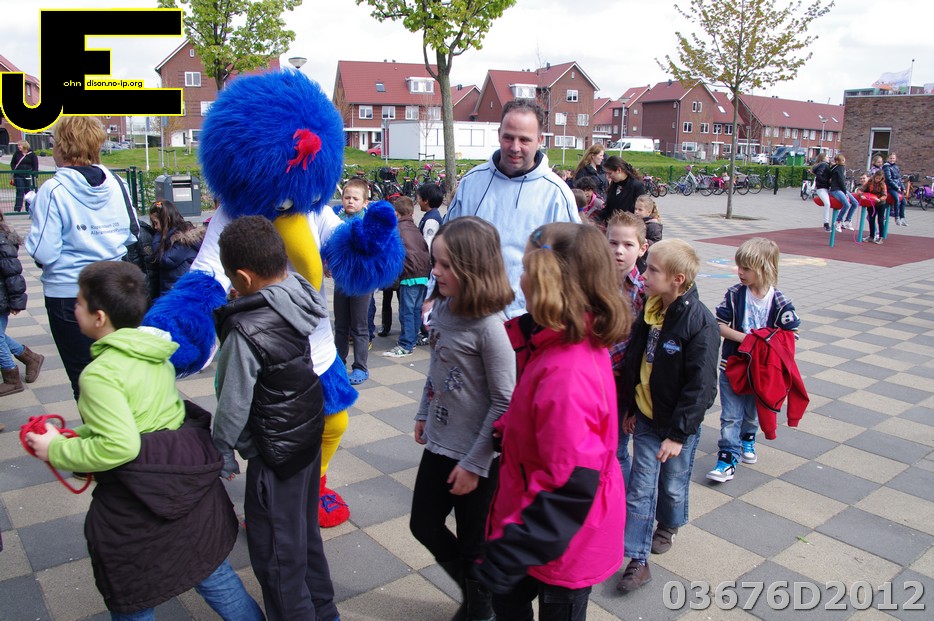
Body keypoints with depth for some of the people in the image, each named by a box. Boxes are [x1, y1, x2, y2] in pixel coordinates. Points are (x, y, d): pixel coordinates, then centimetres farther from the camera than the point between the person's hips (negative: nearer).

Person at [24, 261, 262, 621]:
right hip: (188, 490, 7)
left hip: (137, 511, -7)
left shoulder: (99, 375, -22)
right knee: (212, 574, 22)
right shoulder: (155, 353, 3)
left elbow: (118, 447, -28)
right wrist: (77, 434, 11)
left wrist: (57, 450, -14)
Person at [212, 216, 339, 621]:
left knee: (275, 551, 11)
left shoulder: (246, 332, -27)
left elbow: (234, 404, -18)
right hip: (310, 435, 8)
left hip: (275, 454, -8)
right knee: (305, 532, 25)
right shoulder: (303, 295, -10)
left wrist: (222, 452, -3)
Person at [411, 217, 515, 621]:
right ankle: (470, 587, 46)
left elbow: (504, 402, -21)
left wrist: (475, 463, -17)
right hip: (439, 444, 8)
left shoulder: (489, 326, -25)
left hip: (475, 455, -7)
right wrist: (423, 415, 16)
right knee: (424, 525, 20)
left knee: (472, 545, 13)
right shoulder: (442, 306, -3)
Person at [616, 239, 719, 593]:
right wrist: (632, 409, 14)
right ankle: (637, 561, 13)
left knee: (673, 486, 16)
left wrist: (677, 434, -19)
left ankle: (668, 526, 46)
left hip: (679, 424, -5)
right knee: (640, 488, 5)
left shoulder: (700, 324, -22)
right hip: (646, 418, 5)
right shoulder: (649, 313, -1)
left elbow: (700, 387, -21)